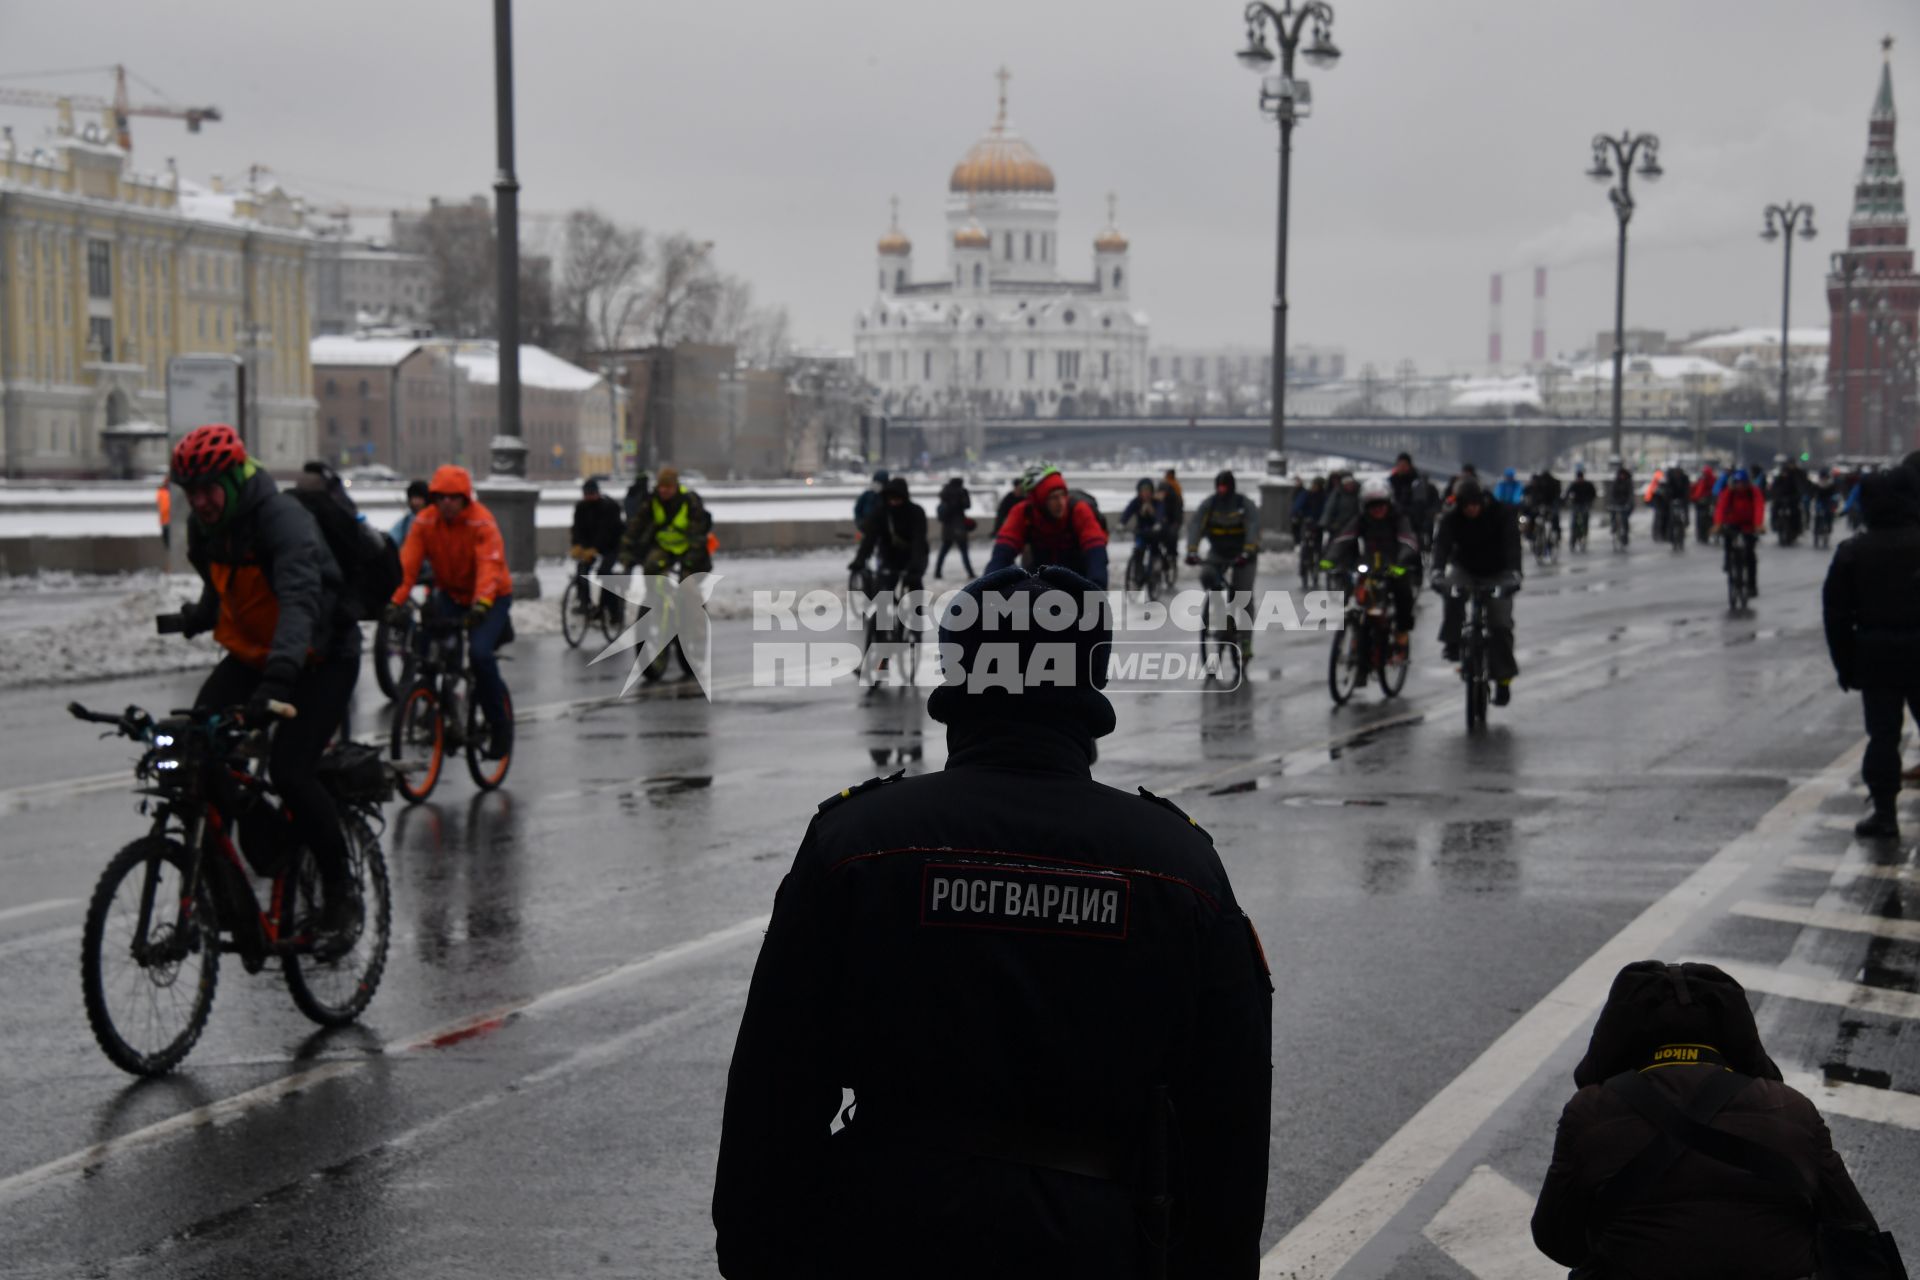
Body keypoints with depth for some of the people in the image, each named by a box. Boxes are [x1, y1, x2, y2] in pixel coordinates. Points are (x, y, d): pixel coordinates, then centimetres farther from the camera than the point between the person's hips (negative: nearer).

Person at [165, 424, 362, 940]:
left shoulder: (284, 520, -28)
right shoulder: (204, 527, -4)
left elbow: (300, 599, -45)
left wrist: (278, 677, -57)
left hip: (321, 659, -7)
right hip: (251, 655, 7)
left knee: (289, 771, -21)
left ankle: (339, 892, -3)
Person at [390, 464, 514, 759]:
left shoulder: (481, 522, -21)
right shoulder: (425, 522, -9)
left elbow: (490, 564, -33)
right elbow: (407, 563, -17)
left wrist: (482, 603, -48)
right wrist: (394, 602, -30)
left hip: (491, 597, -5)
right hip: (451, 594, 5)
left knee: (480, 653, -24)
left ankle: (500, 726, -8)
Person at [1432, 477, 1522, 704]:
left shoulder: (1501, 513, -18)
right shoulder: (1451, 519, -15)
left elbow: (1512, 544, -28)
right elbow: (1441, 544, -28)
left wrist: (1514, 573, -45)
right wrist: (1437, 572, -48)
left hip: (1496, 574, -1)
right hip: (1464, 570, 1)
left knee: (1500, 625, -11)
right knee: (1452, 591, -35)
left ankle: (1503, 679, -2)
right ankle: (1453, 643, -22)